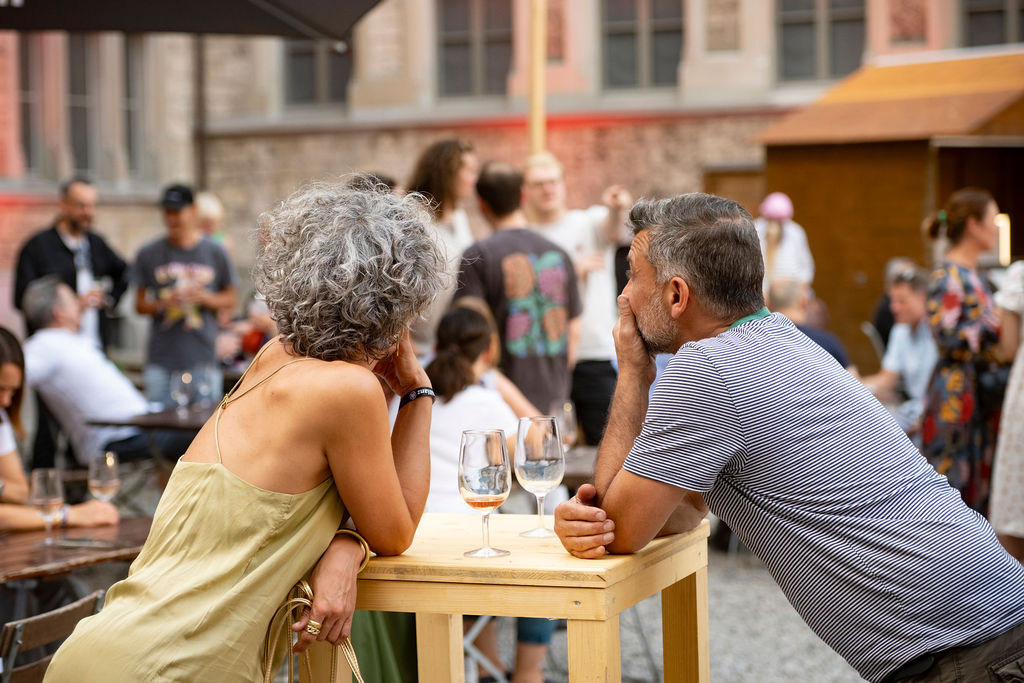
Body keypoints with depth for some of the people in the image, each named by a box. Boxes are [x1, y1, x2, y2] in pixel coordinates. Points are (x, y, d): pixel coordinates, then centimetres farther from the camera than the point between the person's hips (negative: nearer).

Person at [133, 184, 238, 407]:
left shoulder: (215, 252, 6)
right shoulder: (149, 254, 6)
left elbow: (230, 299, 14)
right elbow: (140, 305, 10)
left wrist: (206, 298, -7)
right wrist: (162, 304, -11)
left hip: (202, 361, 0)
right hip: (161, 361, 0)